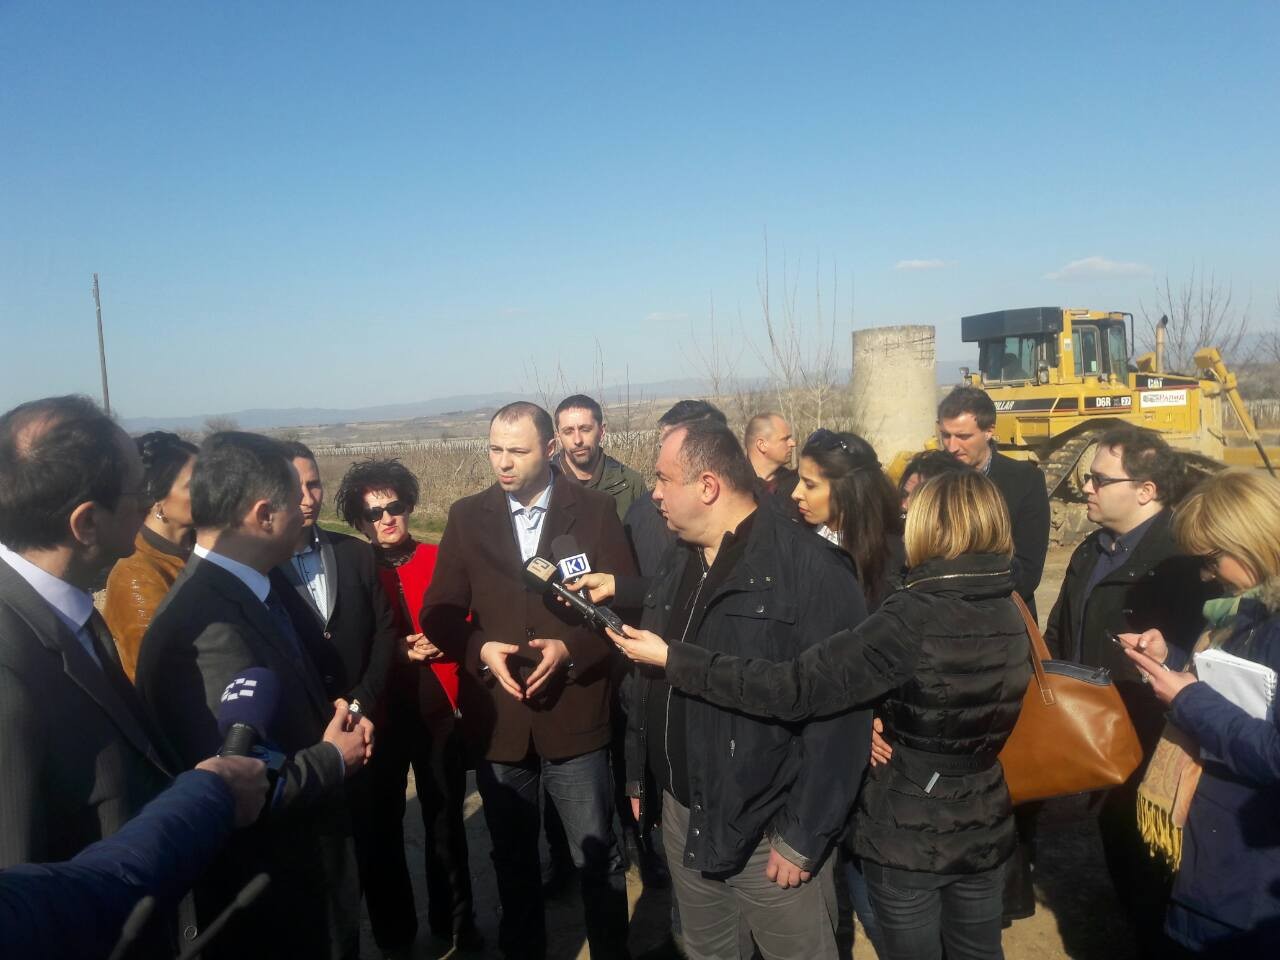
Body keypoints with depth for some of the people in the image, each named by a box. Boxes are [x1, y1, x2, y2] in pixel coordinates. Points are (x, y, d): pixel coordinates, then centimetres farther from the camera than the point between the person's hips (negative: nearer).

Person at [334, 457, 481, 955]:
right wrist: (396, 651, -15)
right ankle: (393, 934, 32)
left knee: (446, 821, 14)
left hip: (438, 710, 1)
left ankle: (454, 923, 35)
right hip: (380, 715, -1)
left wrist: (444, 642, -13)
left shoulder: (441, 560, 0)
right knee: (378, 828, 11)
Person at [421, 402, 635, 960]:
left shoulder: (594, 511, -3)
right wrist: (481, 650, -15)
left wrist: (570, 648, -20)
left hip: (574, 715, -2)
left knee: (598, 858, 11)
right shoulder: (467, 517, 2)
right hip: (497, 719, 3)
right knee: (512, 859, 21)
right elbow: (439, 612, 3)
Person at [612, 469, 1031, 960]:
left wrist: (670, 658, -27)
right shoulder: (1009, 614, -4)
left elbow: (793, 688, -31)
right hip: (983, 830, 6)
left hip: (909, 837, -6)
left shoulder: (915, 616, -27)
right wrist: (891, 721, 0)